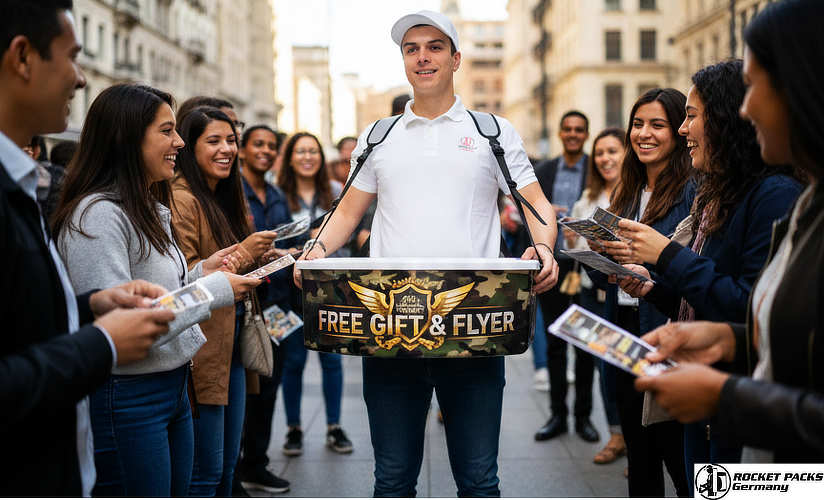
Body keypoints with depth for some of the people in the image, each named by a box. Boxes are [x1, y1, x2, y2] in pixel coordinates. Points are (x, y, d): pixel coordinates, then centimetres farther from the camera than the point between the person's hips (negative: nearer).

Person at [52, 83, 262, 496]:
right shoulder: (98, 215, -18)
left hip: (172, 387, 10)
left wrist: (199, 274, 1)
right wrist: (212, 290, -19)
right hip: (126, 397, -9)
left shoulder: (152, 210, 14)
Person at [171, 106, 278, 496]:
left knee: (227, 464, 16)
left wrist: (258, 259, 8)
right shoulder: (182, 200, -13)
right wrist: (243, 252, -18)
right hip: (202, 350, -9)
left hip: (232, 346, 9)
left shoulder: (227, 198, 18)